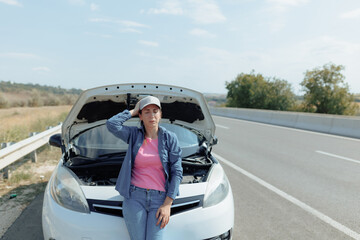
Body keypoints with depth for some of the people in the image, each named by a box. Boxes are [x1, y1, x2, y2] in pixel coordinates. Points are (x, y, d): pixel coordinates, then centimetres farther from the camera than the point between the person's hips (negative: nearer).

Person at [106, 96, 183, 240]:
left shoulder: (170, 138, 1)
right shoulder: (134, 135, 4)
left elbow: (177, 172, -1)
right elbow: (111, 124, -14)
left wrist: (168, 204, -8)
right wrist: (133, 111, -1)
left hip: (159, 198, 0)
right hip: (134, 197, 1)